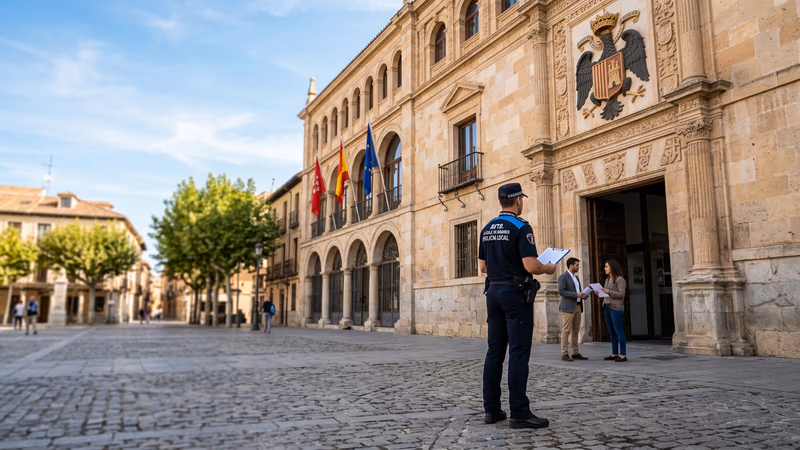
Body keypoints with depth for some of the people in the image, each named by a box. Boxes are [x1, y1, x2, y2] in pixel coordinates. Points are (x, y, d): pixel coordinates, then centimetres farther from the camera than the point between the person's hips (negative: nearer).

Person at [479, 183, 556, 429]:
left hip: (493, 291, 7)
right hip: (516, 293, -7)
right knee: (518, 353, -5)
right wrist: (548, 268, 1)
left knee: (495, 351, 9)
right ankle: (519, 413, -2)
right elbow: (531, 266, -18)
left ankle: (491, 409, 13)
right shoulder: (521, 227, -11)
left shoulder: (487, 229, 11)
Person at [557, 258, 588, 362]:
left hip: (577, 306, 8)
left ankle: (575, 353, 13)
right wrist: (576, 294, -19)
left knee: (575, 331, 9)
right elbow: (561, 291, -16)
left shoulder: (576, 277, 20)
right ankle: (564, 354, -6)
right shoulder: (563, 277, -7)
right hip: (568, 307, -8)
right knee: (566, 331, -7)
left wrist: (583, 295, 6)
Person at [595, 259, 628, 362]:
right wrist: (599, 293, 3)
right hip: (607, 307, 8)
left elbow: (621, 295, -15)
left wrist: (608, 291, -25)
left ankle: (623, 355, -4)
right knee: (612, 332, 10)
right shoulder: (607, 280, 16)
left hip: (616, 308, -8)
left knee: (619, 331, -8)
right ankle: (615, 354, 15)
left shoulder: (620, 279, -9)